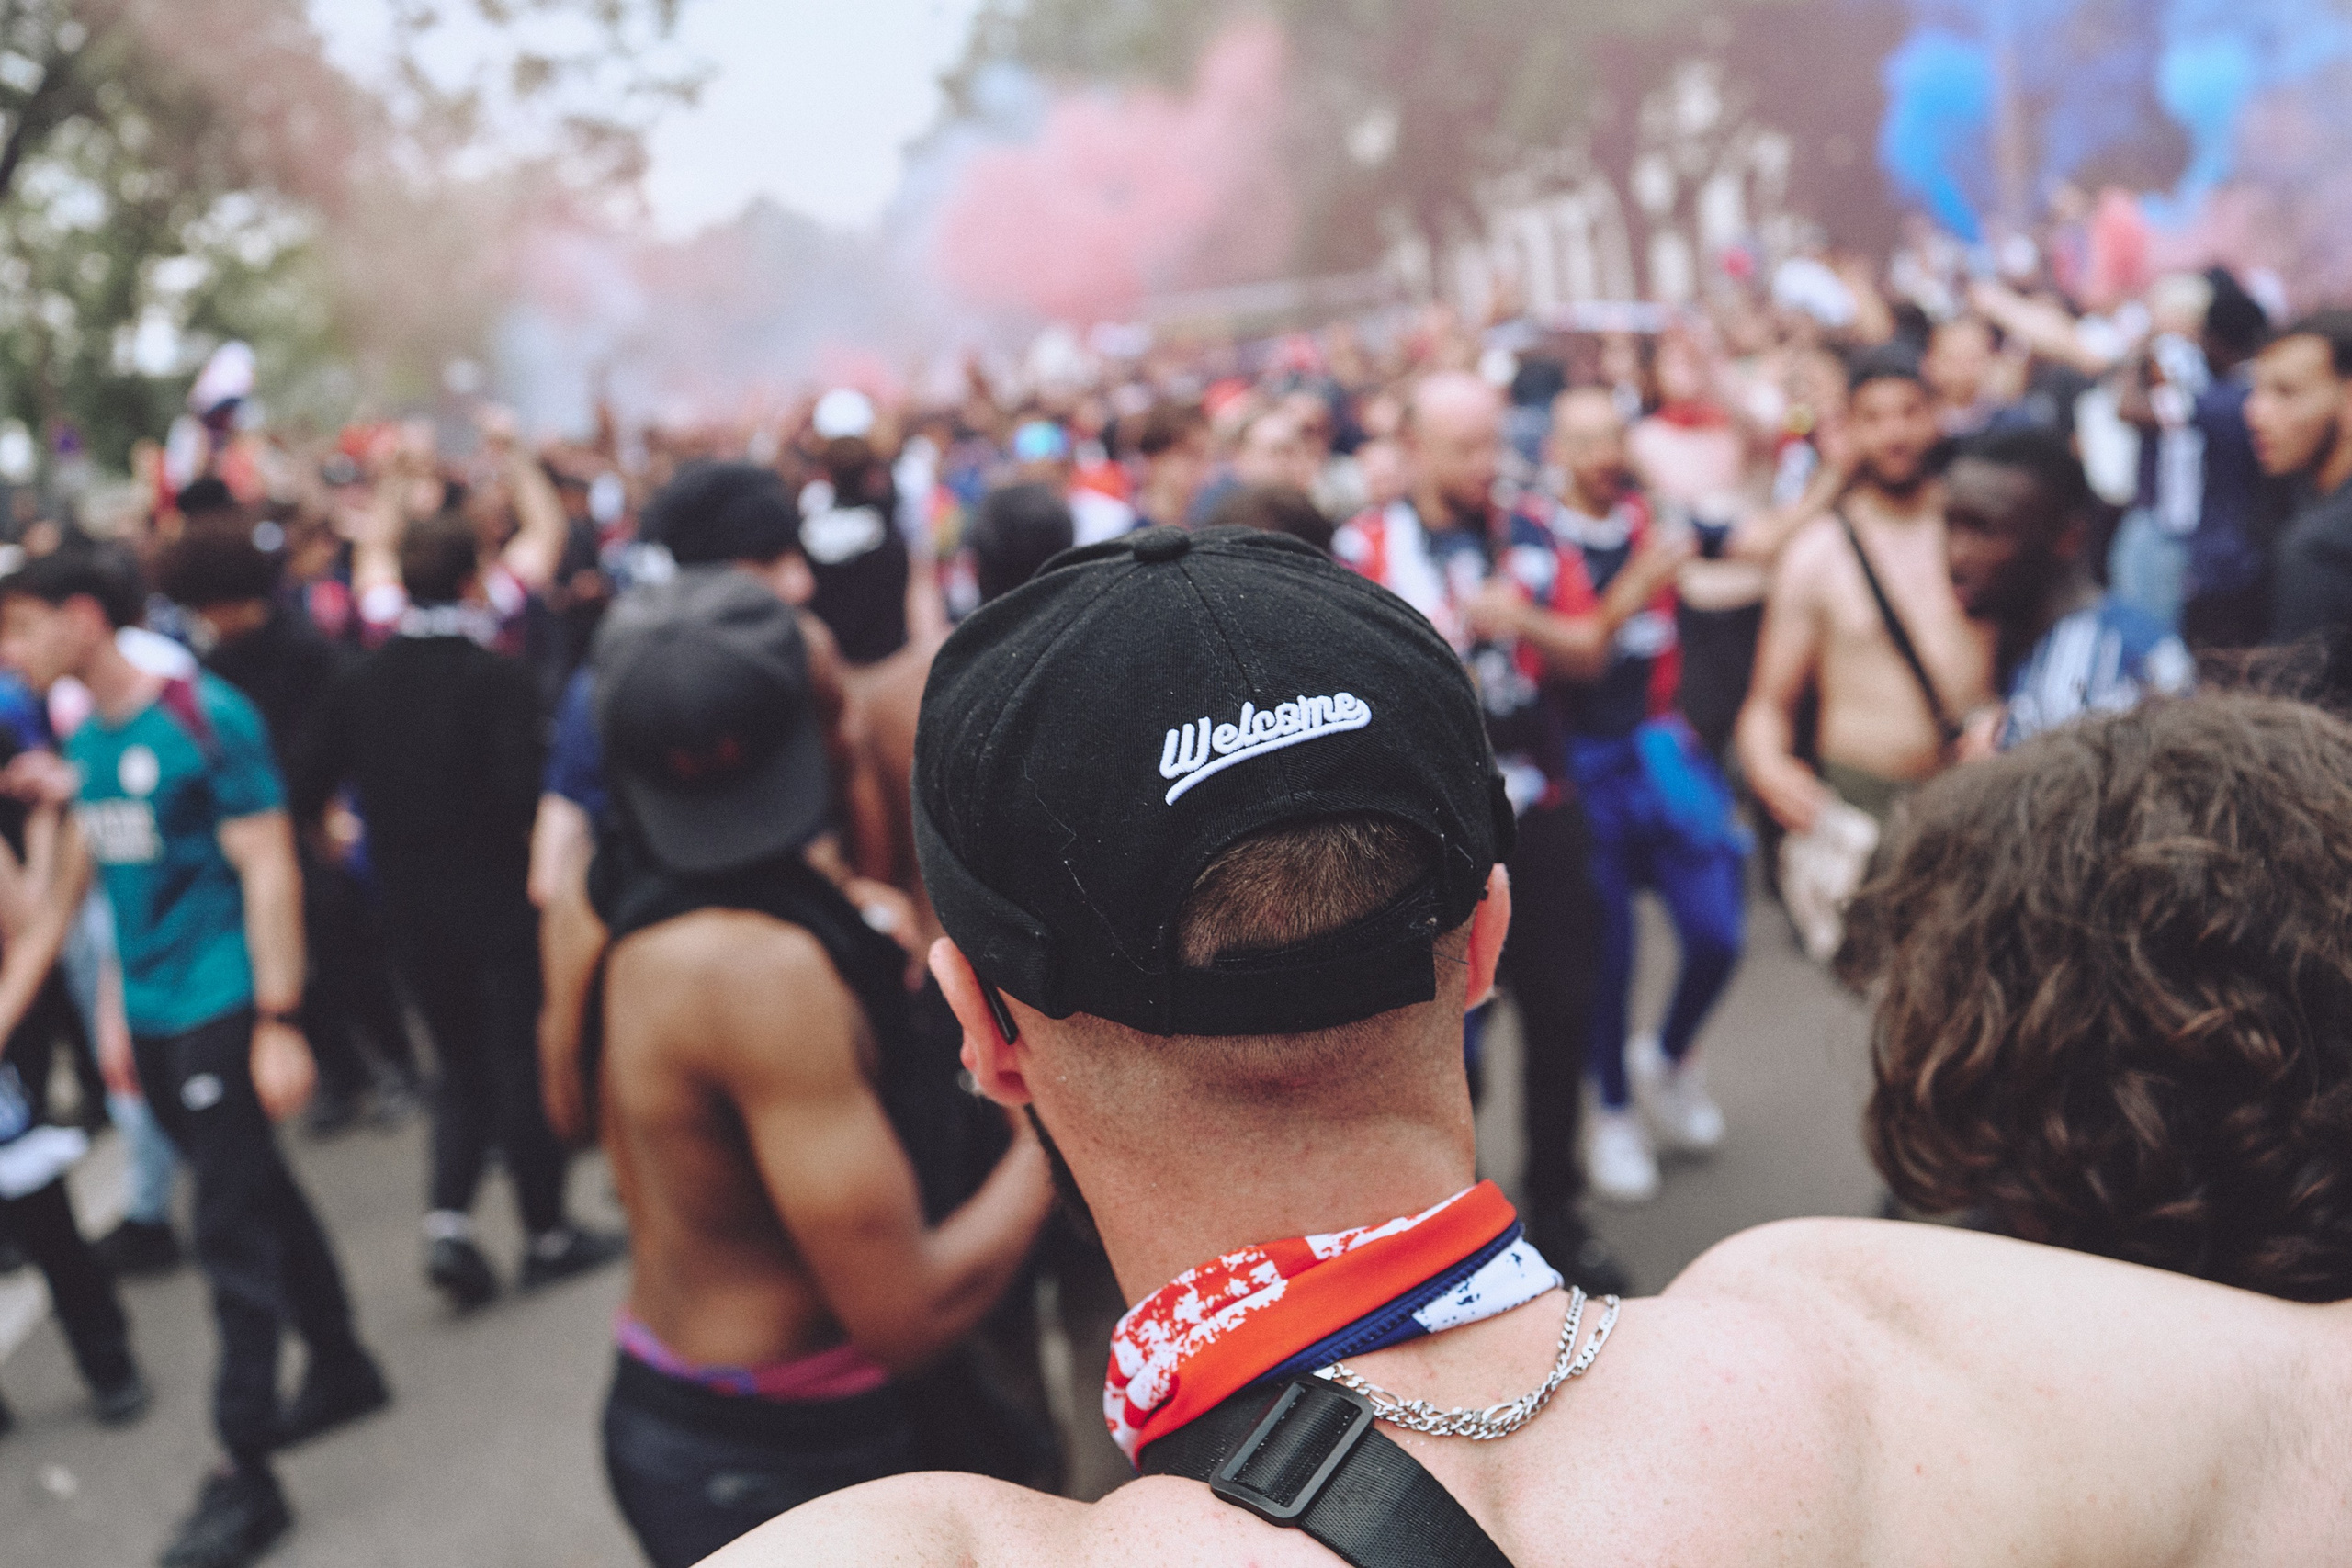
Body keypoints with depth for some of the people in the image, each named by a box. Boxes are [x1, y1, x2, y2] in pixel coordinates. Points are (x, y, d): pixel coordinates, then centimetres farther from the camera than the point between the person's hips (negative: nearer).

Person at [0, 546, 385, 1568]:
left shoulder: (204, 717, -13)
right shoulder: (84, 740, 9)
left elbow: (267, 869, -14)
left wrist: (278, 1022, -17)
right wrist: (116, 1015, 17)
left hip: (221, 1007, -8)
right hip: (152, 1017, 8)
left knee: (232, 1233, -3)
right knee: (256, 1196, 18)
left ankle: (246, 1474, 6)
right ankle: (342, 1370, 35)